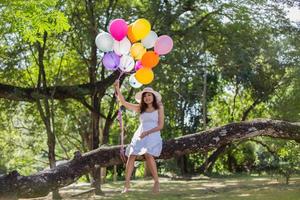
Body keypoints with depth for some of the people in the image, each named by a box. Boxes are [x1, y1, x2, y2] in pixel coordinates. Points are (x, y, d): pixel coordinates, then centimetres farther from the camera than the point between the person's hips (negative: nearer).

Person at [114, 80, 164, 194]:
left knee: (148, 155, -30)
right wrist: (117, 88, -1)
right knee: (131, 156, -14)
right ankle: (127, 184, -12)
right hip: (139, 135, 4)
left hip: (153, 135, -4)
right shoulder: (140, 108, 15)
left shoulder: (159, 108, 6)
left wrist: (147, 132, -15)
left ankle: (156, 182, -23)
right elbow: (124, 103, 9)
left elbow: (160, 126, -1)